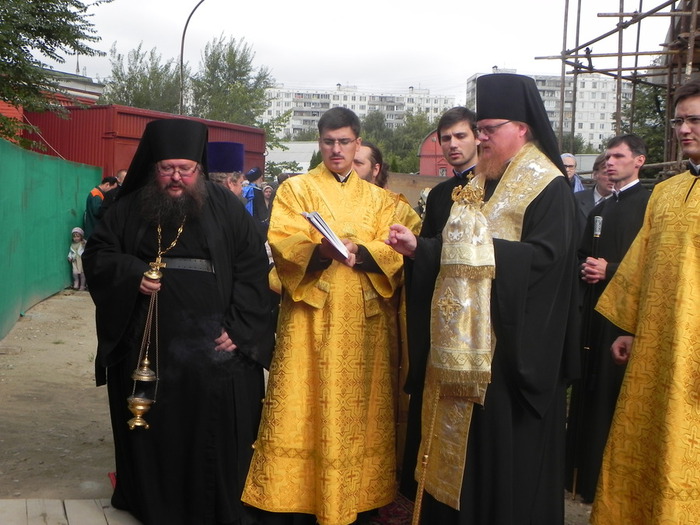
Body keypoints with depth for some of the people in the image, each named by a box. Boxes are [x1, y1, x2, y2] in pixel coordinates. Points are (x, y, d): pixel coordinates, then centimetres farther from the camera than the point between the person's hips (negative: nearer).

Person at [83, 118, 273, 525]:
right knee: (151, 429, 9)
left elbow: (253, 268, -1)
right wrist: (131, 275, -9)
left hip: (214, 345, -1)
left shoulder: (226, 207, 2)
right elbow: (97, 255, 11)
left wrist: (239, 328, -9)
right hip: (146, 346, 2)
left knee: (216, 431, 2)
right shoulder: (131, 208, 8)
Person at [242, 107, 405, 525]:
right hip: (310, 318, -2)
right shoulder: (295, 189, 8)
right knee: (302, 408, -4)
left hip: (364, 321, 3)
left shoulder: (379, 199, 15)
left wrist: (359, 252, -18)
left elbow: (392, 251, 2)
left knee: (359, 410, 5)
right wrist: (320, 251, -26)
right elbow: (283, 241, -7)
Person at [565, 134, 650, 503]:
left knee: (617, 395, -3)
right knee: (589, 391, 8)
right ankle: (584, 470, 19)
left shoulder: (650, 204, -6)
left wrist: (610, 271, -14)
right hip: (595, 310, 7)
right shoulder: (600, 210, 19)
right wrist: (586, 270, 3)